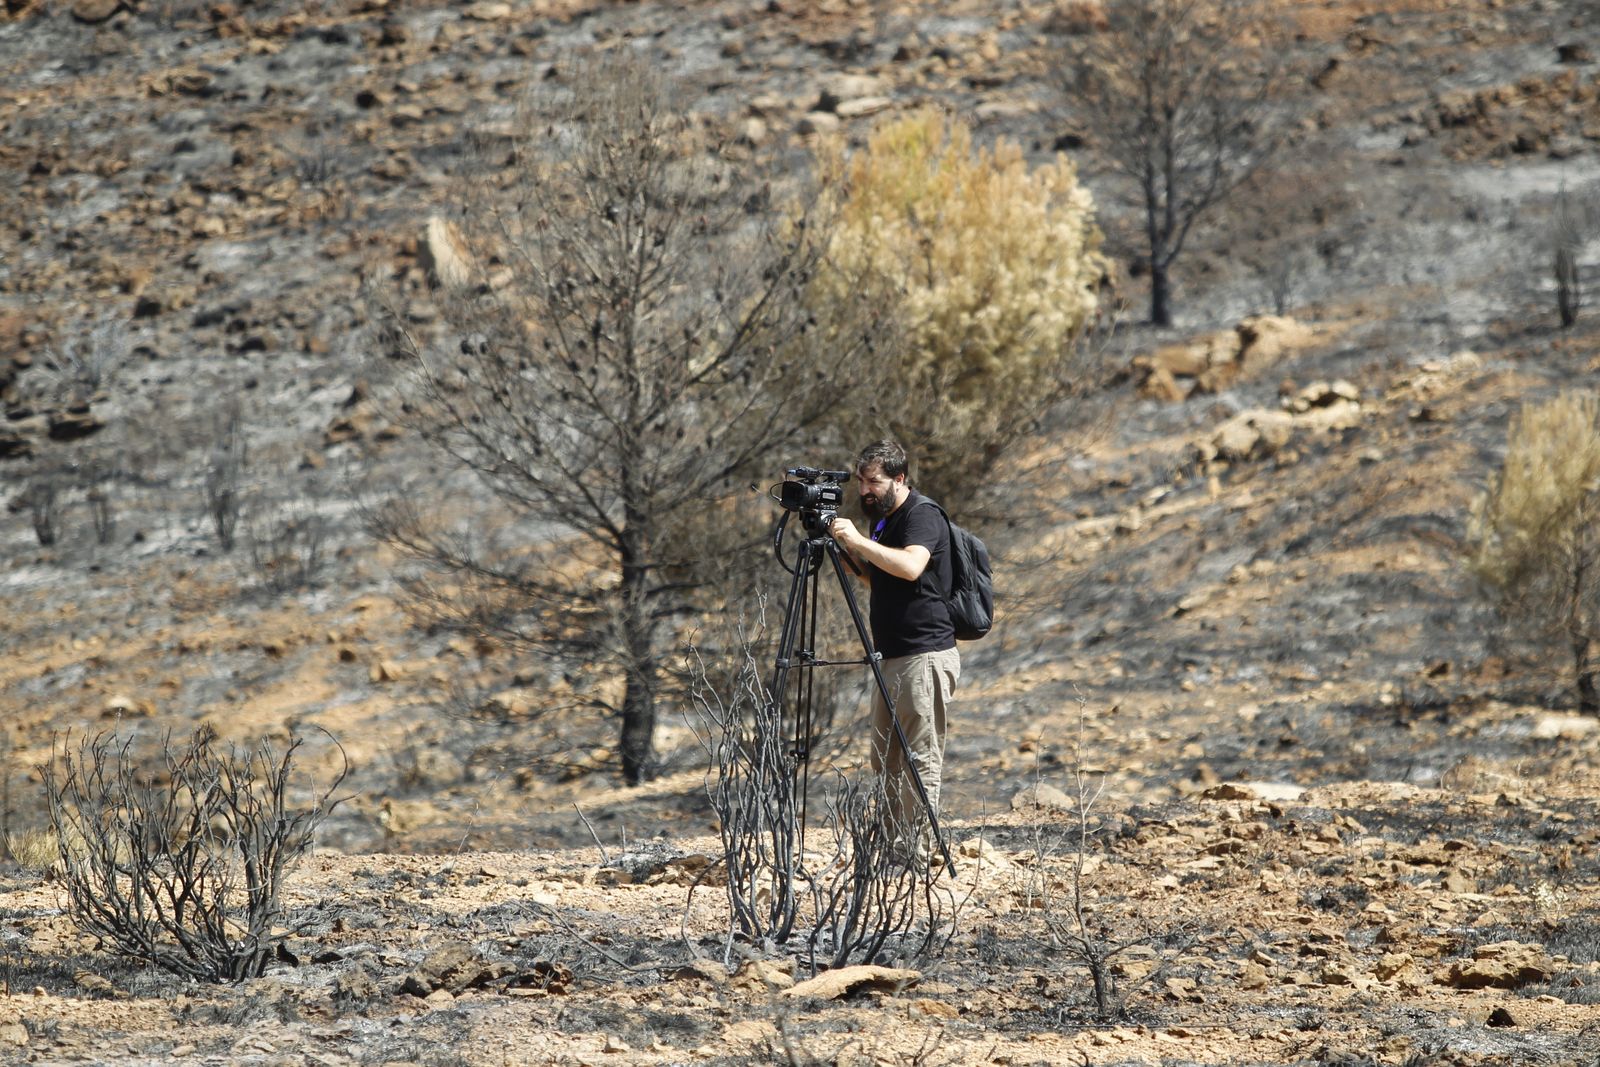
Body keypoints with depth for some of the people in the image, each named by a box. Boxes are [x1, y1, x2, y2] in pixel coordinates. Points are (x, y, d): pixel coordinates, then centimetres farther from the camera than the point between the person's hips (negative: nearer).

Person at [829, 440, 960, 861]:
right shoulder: (885, 518, 16)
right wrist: (848, 550, 9)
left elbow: (910, 566, -30)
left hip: (925, 657, -10)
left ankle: (916, 856, -7)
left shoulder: (922, 515, -12)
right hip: (893, 659, 10)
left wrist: (859, 541, -29)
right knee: (886, 762, 11)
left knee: (920, 760, -8)